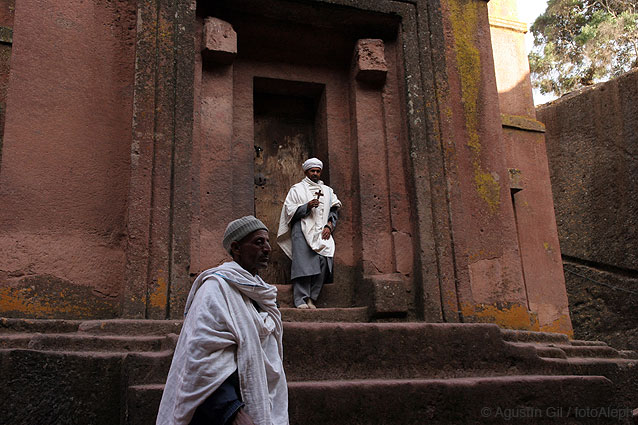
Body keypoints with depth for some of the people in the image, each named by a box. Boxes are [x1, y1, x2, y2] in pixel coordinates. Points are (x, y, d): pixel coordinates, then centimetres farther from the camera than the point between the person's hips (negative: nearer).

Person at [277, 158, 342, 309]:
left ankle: (312, 299, -4)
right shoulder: (297, 189, 11)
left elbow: (334, 211, 19)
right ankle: (301, 300, -14)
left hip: (322, 233, 4)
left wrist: (329, 226, 1)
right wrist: (307, 206, -13)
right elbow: (290, 211, 2)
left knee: (323, 262, -9)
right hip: (303, 230, -4)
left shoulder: (327, 191, 23)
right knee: (303, 264, -14)